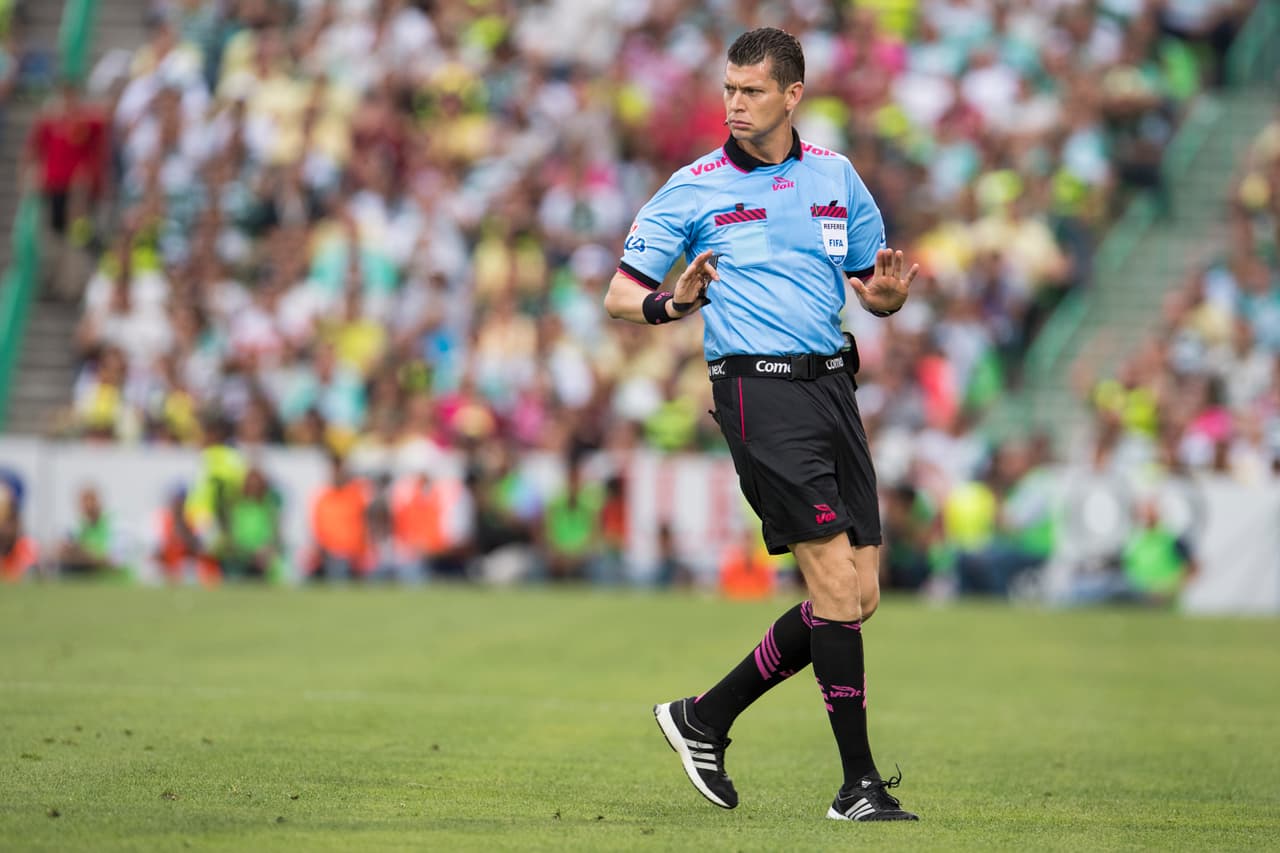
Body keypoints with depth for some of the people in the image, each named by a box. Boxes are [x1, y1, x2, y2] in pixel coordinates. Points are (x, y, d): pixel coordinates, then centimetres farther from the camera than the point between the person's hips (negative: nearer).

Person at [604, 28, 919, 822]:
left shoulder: (838, 178, 12)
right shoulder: (694, 190, 1)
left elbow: (872, 288, 19)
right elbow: (621, 294, 3)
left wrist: (890, 293, -5)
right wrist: (673, 303, -19)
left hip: (833, 382, 6)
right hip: (759, 389, -5)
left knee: (857, 599, 3)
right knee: (836, 575, -14)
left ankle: (706, 718, 18)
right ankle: (859, 781, -10)